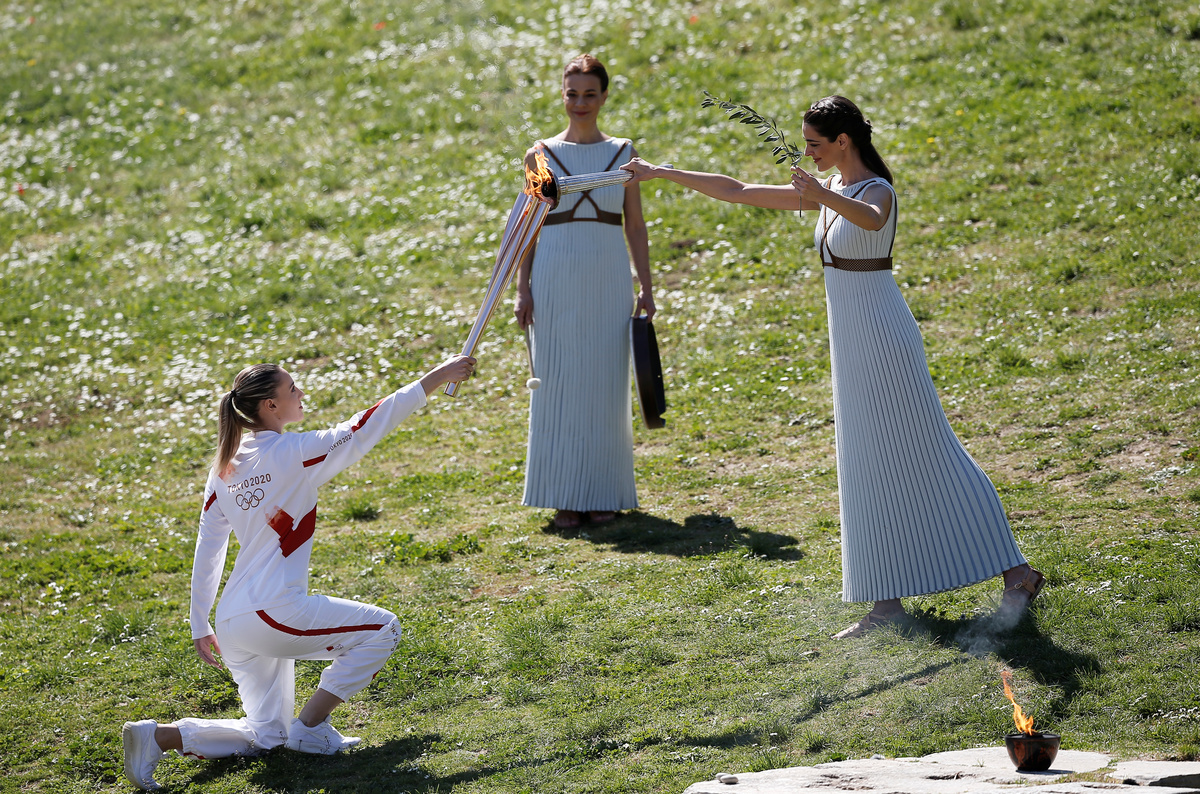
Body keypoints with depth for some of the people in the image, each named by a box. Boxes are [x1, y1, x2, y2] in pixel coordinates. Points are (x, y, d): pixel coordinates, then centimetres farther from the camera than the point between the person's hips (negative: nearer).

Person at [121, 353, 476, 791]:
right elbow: (366, 426, -7)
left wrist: (200, 628, 21)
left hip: (234, 624, 8)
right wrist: (437, 377, -1)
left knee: (266, 736, 18)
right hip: (276, 613, -8)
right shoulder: (294, 453, -9)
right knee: (382, 628, 6)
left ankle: (158, 736, 0)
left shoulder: (226, 467, 11)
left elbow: (206, 553, 14)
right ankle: (310, 726, 3)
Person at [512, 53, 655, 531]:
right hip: (555, 284, -1)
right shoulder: (541, 155, 4)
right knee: (558, 384, 1)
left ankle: (604, 493, 12)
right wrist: (522, 289, -2)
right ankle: (564, 496, 8)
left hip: (607, 283, 1)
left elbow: (635, 225, 8)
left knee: (606, 384, 3)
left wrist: (646, 288, 4)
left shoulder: (622, 153, 7)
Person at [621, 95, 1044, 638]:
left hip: (883, 335, -9)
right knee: (867, 466, 8)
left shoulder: (877, 191, -14)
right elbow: (737, 192, 15)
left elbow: (871, 220, -41)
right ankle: (886, 602, 11)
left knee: (928, 457, -5)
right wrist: (663, 174, 15)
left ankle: (1016, 574, 2)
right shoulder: (827, 192, 10)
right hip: (850, 341, 9)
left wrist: (825, 198, -60)